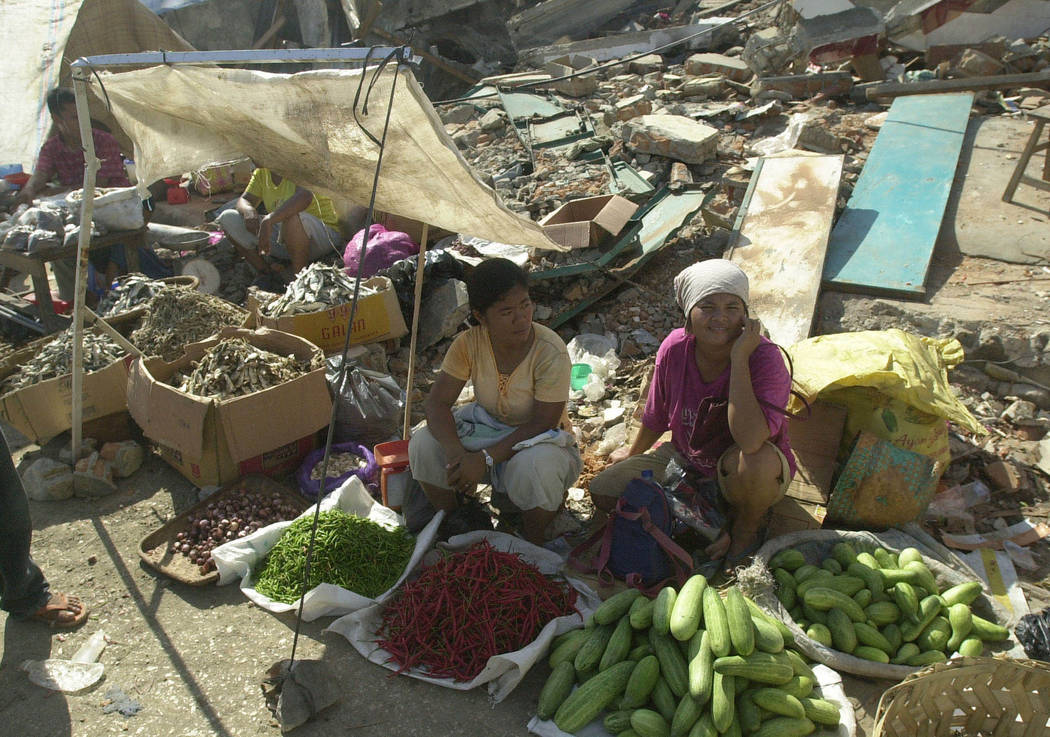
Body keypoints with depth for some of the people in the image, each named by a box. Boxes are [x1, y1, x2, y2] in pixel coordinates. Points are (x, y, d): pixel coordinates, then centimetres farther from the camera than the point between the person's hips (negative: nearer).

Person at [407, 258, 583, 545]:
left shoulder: (551, 353, -25)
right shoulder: (469, 344, -14)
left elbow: (542, 424, -24)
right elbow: (436, 402, -15)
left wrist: (486, 458, -32)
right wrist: (455, 452, -34)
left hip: (540, 437, -3)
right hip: (487, 427, 4)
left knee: (535, 467, -39)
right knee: (423, 443, -21)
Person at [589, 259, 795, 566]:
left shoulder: (764, 357, -28)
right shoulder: (674, 348, -16)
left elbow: (750, 441, -44)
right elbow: (656, 415, 5)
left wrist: (739, 358, -41)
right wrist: (634, 452, 22)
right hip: (685, 457, 4)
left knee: (753, 461, -39)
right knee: (602, 492, -6)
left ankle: (747, 526, -3)